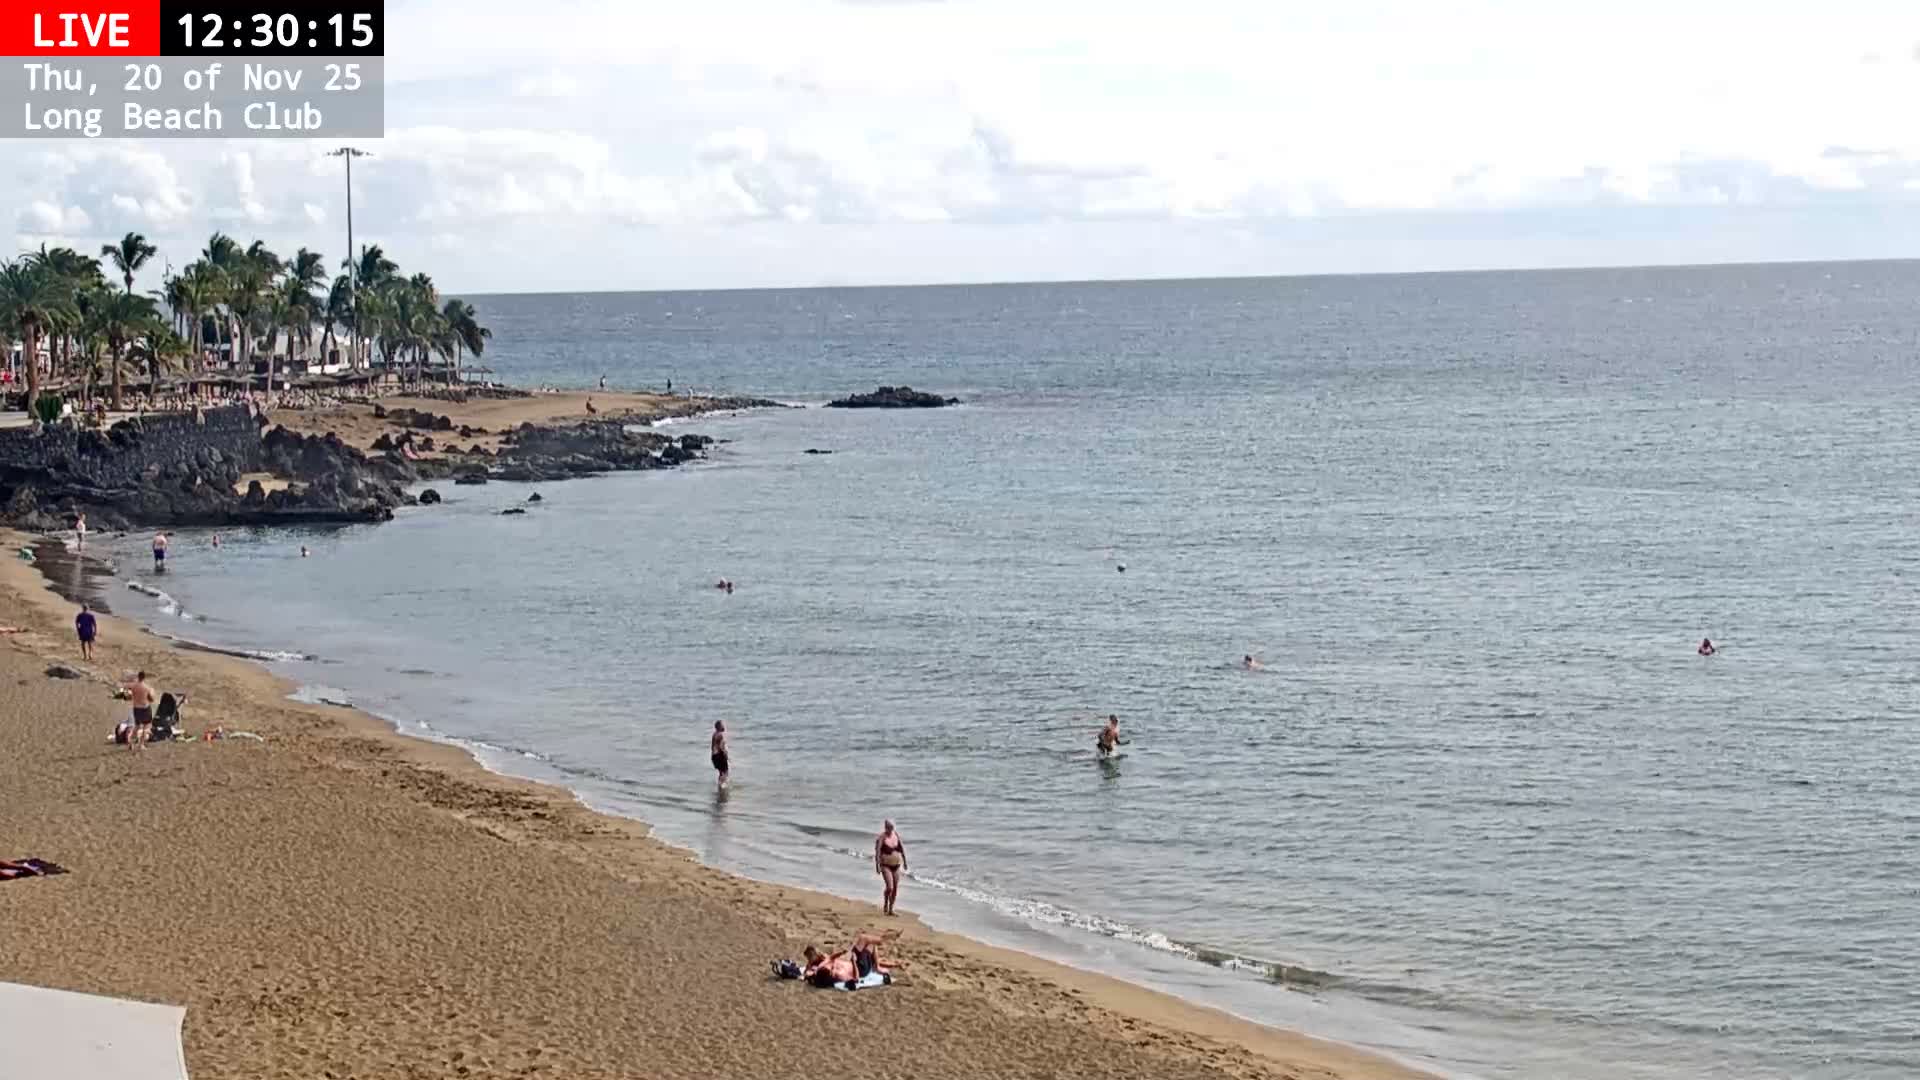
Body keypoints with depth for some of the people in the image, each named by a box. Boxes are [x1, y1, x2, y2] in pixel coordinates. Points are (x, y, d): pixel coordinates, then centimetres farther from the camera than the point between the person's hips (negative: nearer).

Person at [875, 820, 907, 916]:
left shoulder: (896, 835, 4)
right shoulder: (881, 838, -13)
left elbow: (902, 849, 13)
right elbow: (877, 852, -17)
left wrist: (905, 862, 14)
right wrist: (877, 866, -24)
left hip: (896, 865, 6)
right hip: (886, 866, -6)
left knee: (895, 888, 6)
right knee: (890, 887, -17)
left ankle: (891, 909, 18)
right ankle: (885, 905, 8)